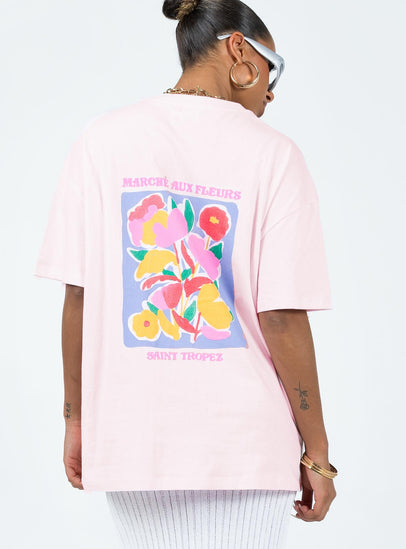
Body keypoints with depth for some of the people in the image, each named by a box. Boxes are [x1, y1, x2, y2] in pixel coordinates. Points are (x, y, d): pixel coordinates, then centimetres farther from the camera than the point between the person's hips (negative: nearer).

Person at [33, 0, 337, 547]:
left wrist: (77, 418, 9)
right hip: (246, 448, -2)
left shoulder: (102, 139, 0)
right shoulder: (272, 153, -8)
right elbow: (283, 317, -11)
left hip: (133, 438, 3)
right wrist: (316, 453, -2)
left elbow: (78, 297, -2)